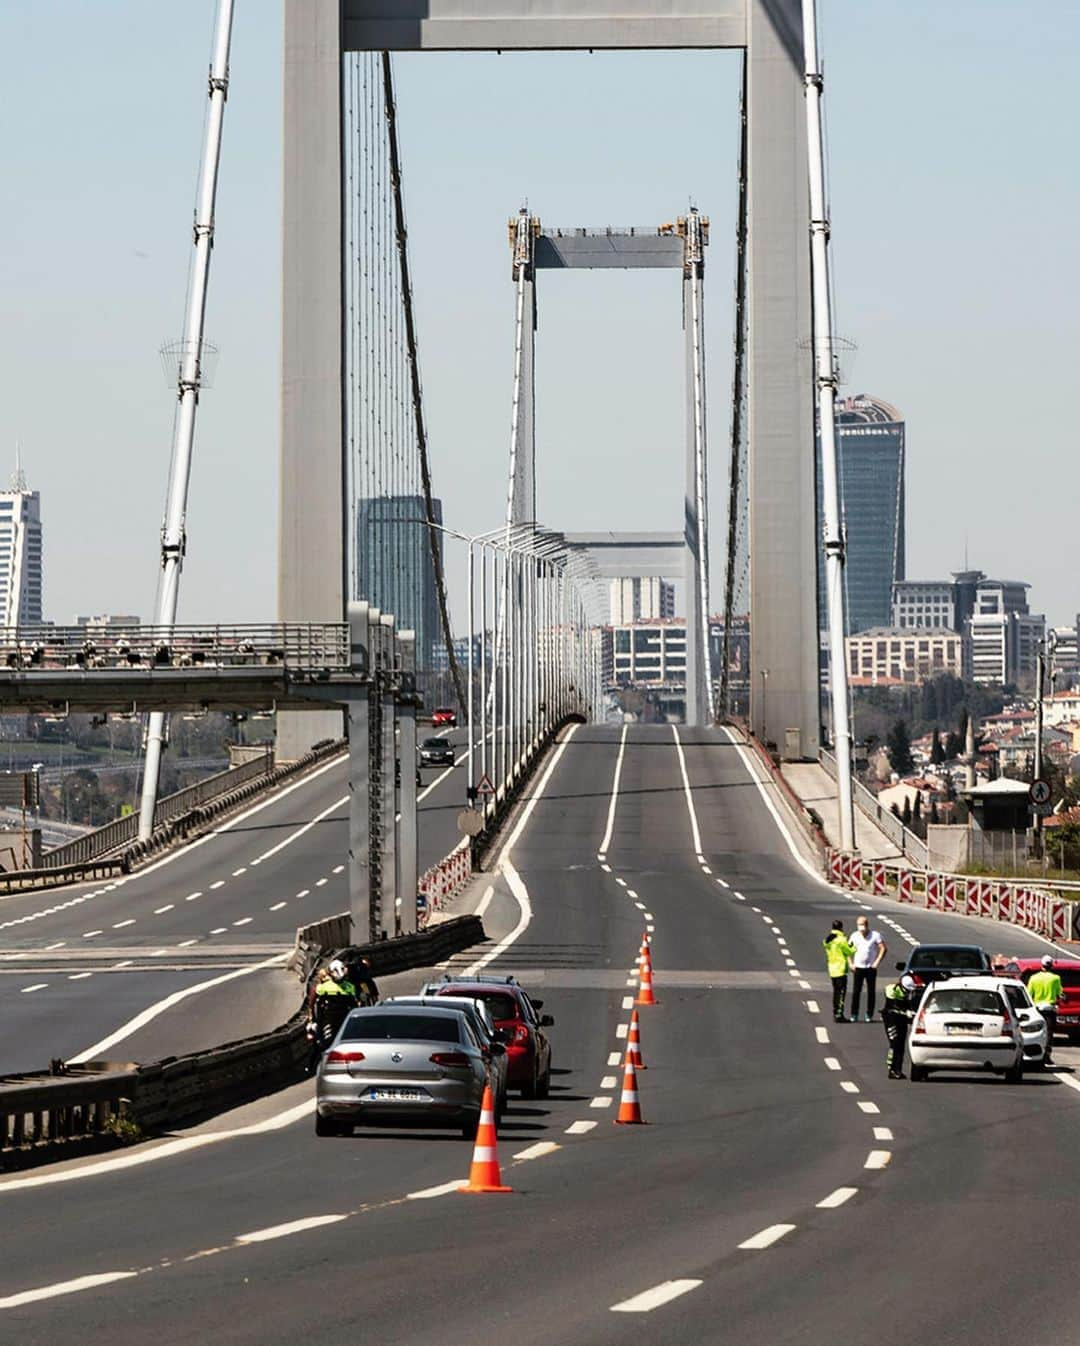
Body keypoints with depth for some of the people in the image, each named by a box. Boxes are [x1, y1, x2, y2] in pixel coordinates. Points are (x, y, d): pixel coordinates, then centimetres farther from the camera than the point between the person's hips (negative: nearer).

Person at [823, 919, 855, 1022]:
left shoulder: (827, 940, 9)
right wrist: (853, 946, 11)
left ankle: (835, 1013, 18)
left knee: (836, 991, 16)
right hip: (840, 970, -8)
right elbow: (850, 952, -9)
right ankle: (839, 1015, -8)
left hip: (832, 970, 8)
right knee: (841, 992, -4)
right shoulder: (841, 940, -15)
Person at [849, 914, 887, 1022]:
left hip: (871, 968, -2)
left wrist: (877, 962, -12)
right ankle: (854, 1014, 5)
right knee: (856, 992, -2)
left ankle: (869, 1015, 10)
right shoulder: (854, 936, 3)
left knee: (871, 992, 2)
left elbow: (884, 948, -5)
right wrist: (851, 963, 2)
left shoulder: (875, 935, -6)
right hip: (858, 967, 2)